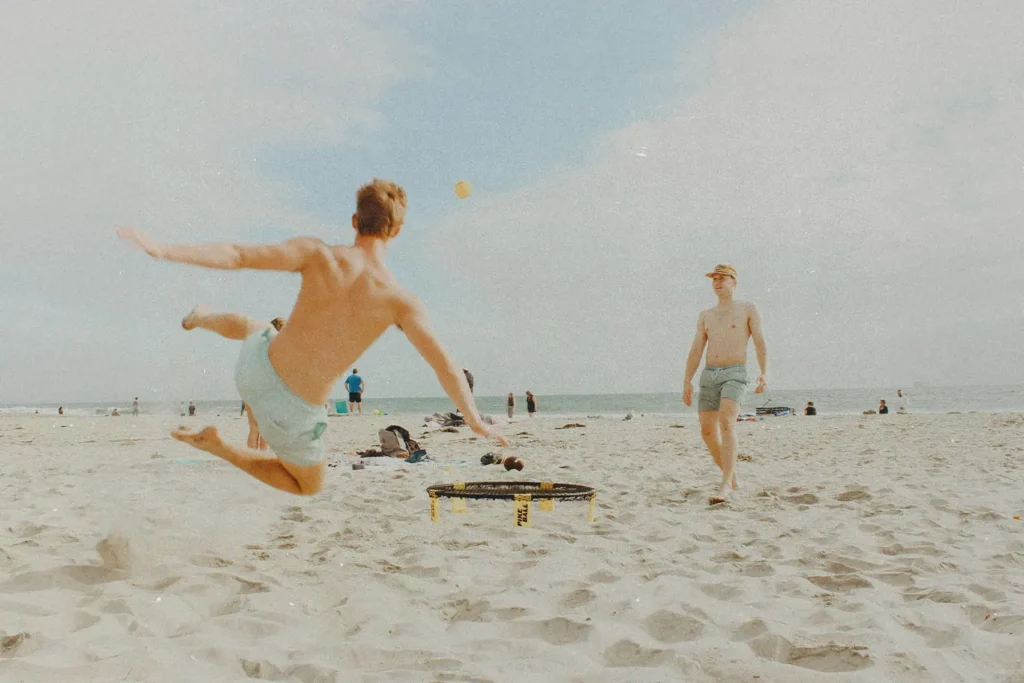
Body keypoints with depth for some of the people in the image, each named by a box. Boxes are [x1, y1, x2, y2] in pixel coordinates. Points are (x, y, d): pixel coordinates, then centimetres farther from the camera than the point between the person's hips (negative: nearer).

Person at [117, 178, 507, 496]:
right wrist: (477, 424, -8)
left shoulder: (317, 254, -15)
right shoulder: (400, 301, -21)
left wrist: (161, 250, -15)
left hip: (256, 368, 4)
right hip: (291, 412, -3)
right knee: (308, 486, 29)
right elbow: (446, 367, -20)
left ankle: (202, 319, 69)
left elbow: (236, 256, -20)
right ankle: (217, 446, 12)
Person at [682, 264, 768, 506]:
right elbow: (695, 351, 12)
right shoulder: (705, 316, 18)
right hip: (709, 376, 5)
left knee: (726, 424, -25)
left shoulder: (748, 308, 5)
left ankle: (725, 486, -30)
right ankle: (730, 475, 24)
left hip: (735, 375, -5)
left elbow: (760, 343, -3)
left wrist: (764, 374, -18)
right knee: (707, 431, 3)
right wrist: (687, 382, 2)